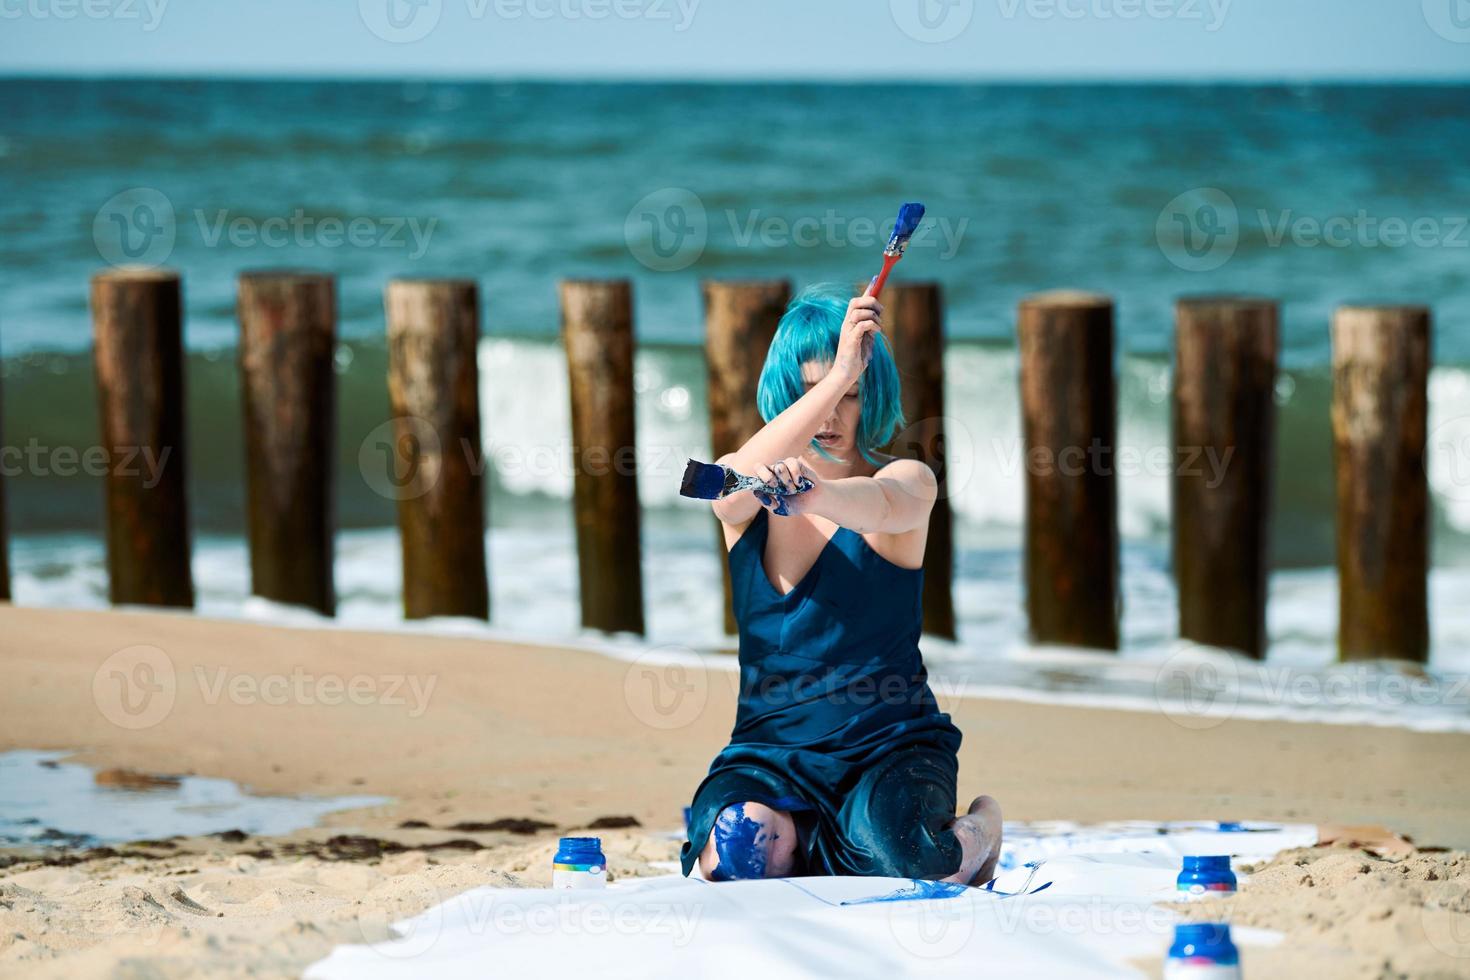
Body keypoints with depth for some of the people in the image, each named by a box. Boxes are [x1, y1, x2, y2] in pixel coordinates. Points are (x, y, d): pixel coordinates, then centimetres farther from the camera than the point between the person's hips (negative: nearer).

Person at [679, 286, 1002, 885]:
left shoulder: (908, 481, -3)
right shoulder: (739, 499, 4)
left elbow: (881, 503, -29)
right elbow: (738, 482, -23)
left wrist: (809, 495, -53)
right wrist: (837, 374, -35)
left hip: (890, 744, -2)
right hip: (770, 749, 2)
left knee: (896, 854, -33)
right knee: (741, 847, -31)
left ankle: (977, 828, 4)